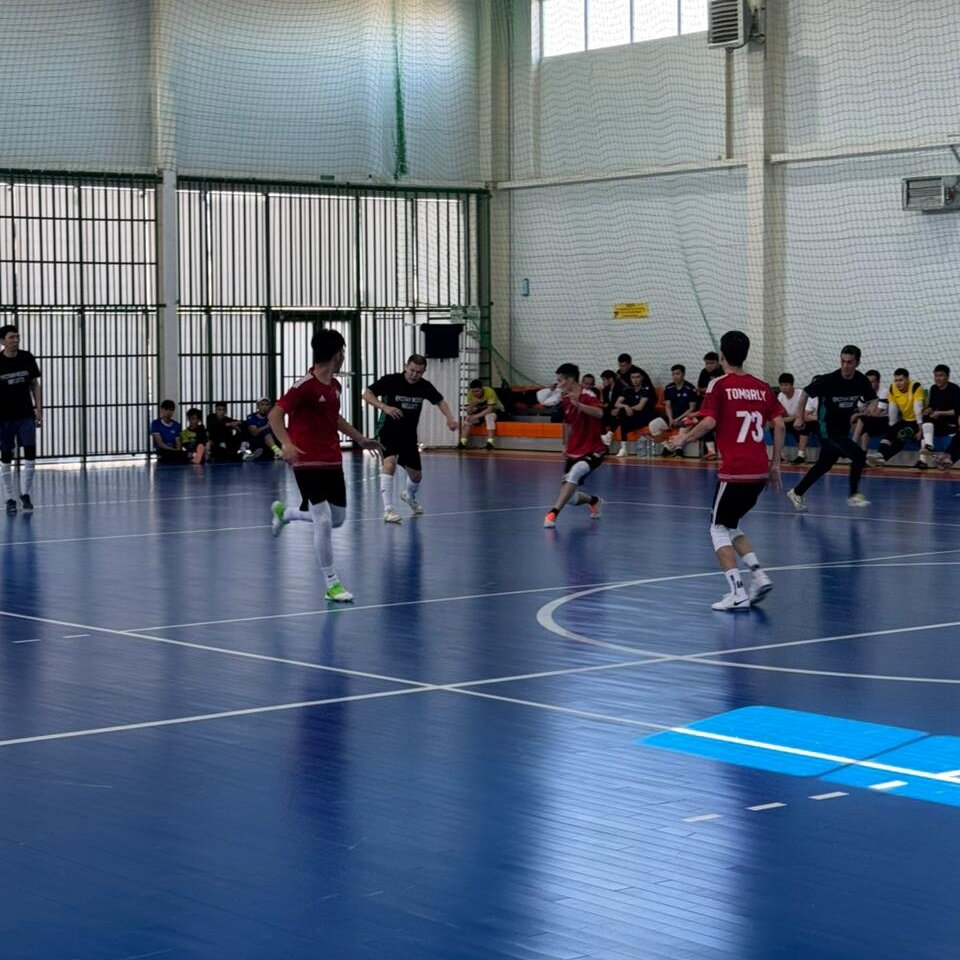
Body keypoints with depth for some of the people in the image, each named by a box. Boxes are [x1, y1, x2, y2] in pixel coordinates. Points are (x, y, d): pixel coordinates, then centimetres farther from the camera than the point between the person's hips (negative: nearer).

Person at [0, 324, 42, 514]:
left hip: (26, 415, 2)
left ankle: (25, 494, 10)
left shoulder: (27, 358, 0)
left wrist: (38, 409, 2)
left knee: (30, 455, -5)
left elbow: (35, 385, 8)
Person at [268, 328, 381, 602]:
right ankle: (332, 584, -3)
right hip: (308, 463, -8)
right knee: (324, 521, -13)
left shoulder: (335, 386, 8)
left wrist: (360, 439, 28)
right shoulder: (305, 386, -17)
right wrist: (287, 444, -32)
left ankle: (284, 512, 39)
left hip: (333, 461, 8)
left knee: (337, 519, 14)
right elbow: (275, 415, -17)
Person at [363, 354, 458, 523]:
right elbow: (367, 394, -16)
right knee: (390, 463, -31)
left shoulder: (425, 386, -5)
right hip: (389, 433, -5)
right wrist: (384, 407, -32)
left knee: (416, 476, 12)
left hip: (409, 436, 5)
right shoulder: (391, 380, -18)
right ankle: (388, 510, -29)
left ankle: (409, 496, 49)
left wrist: (450, 418, -10)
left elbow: (440, 402, 9)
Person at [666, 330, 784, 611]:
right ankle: (759, 576, 6)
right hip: (760, 471, 6)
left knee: (719, 528, 7)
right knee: (731, 525, 22)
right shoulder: (762, 387, 11)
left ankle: (737, 593, -6)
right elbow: (779, 424, 8)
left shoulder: (719, 385, -4)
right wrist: (775, 464, 13)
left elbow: (709, 422, -15)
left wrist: (683, 440, 0)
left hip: (734, 471, -6)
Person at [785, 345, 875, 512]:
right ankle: (854, 495, -5)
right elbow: (805, 393, -9)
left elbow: (872, 399, 8)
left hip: (843, 431, 7)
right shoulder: (829, 380, -21)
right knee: (858, 456, -19)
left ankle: (797, 493, 35)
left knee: (824, 465, 19)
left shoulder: (861, 381, -8)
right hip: (828, 431, -7)